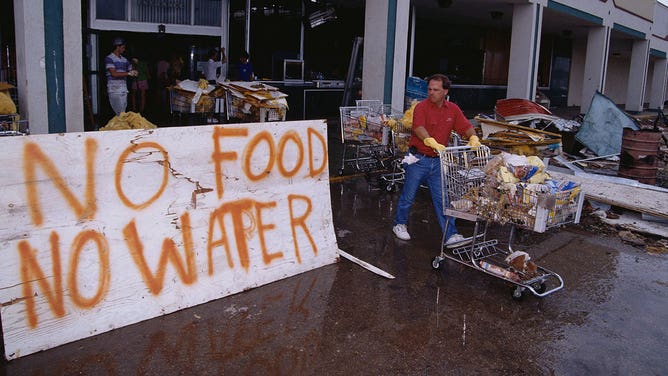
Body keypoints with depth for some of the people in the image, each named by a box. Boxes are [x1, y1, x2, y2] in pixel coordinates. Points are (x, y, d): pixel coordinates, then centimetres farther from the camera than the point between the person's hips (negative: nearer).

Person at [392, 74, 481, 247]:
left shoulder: (453, 109, 6)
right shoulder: (421, 107, -11)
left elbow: (466, 126, 3)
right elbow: (418, 128, -27)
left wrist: (473, 138, -20)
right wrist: (432, 142, -45)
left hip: (438, 161, 4)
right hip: (418, 159, -3)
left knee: (442, 199, 2)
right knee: (408, 195, 9)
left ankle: (451, 236, 2)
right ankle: (400, 224, 30)